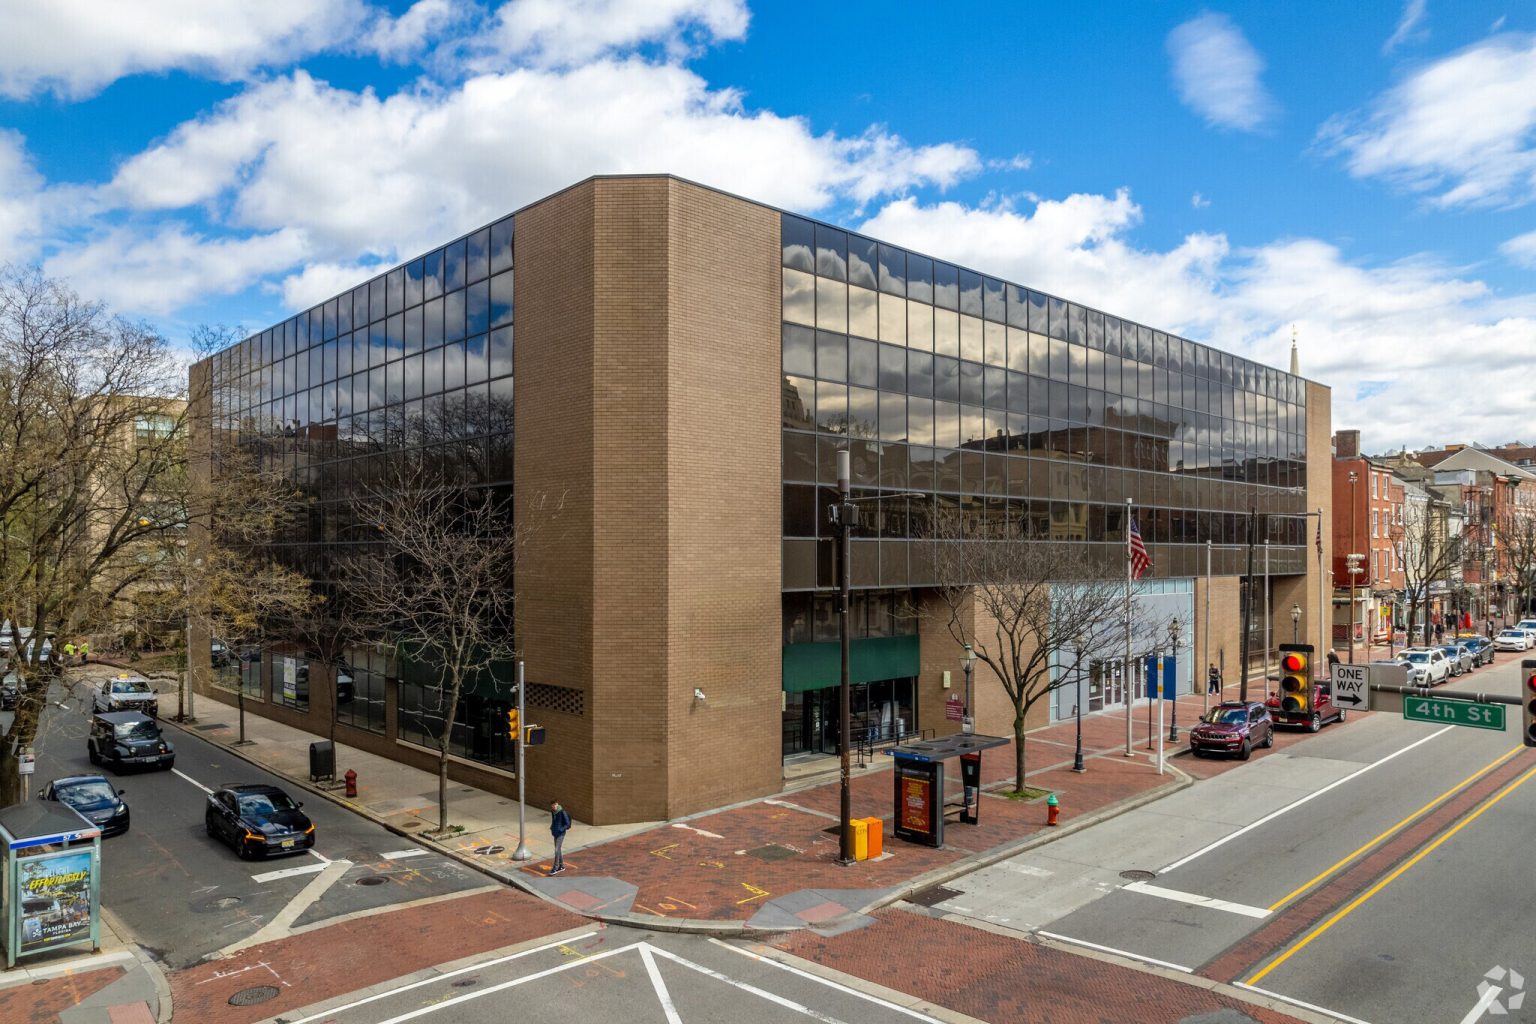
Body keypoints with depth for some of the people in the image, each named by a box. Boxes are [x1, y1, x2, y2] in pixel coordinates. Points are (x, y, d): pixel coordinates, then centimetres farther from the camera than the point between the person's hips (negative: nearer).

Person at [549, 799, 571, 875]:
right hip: (555, 834, 7)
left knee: (557, 850, -8)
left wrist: (561, 829, -21)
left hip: (561, 834, -7)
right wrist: (551, 827, 4)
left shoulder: (562, 812, -17)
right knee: (558, 850, 14)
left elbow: (567, 824, -13)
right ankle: (561, 866, 25)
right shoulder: (552, 812, 4)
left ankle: (555, 868, -3)